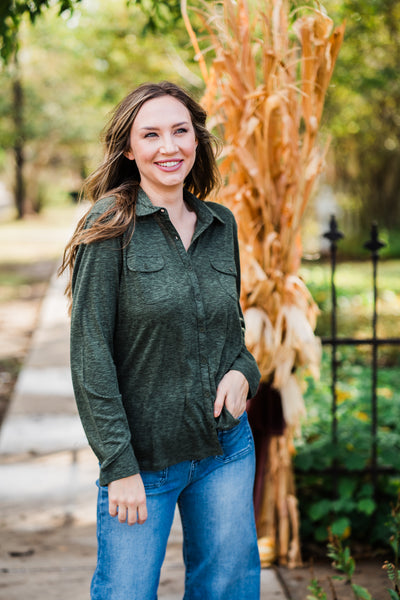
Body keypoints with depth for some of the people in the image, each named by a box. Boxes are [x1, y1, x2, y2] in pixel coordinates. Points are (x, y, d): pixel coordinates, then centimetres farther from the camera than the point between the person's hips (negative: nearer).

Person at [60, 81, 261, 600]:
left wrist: (242, 371, -4)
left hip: (227, 449, 5)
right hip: (143, 455, -5)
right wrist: (120, 466, -15)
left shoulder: (221, 225, 5)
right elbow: (90, 355, -12)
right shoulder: (111, 226, -11)